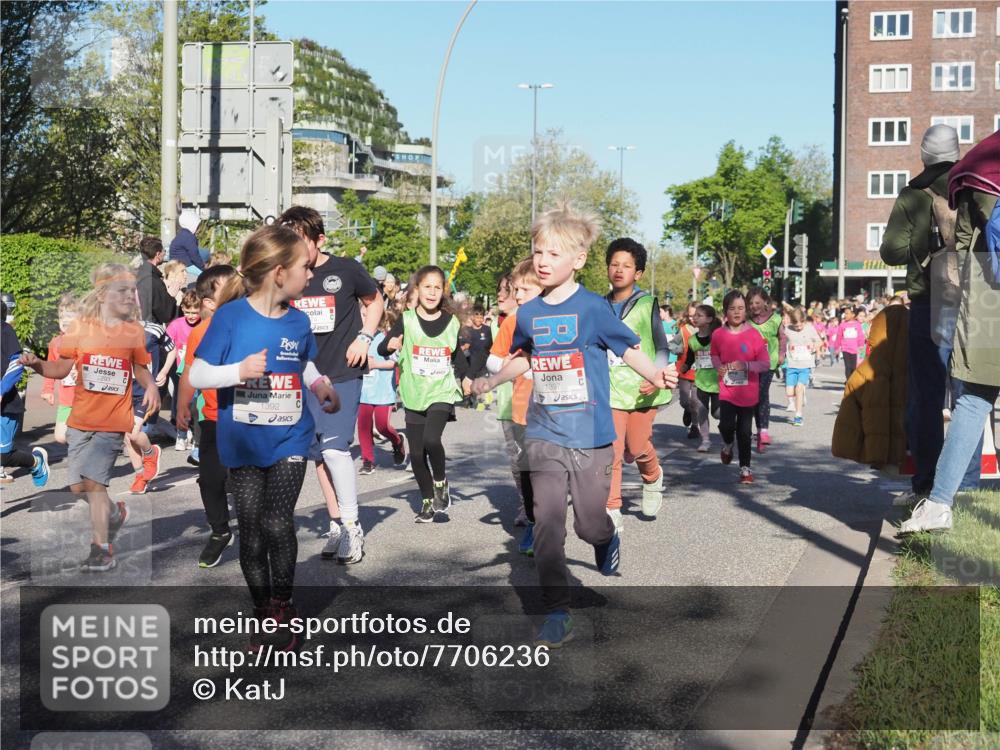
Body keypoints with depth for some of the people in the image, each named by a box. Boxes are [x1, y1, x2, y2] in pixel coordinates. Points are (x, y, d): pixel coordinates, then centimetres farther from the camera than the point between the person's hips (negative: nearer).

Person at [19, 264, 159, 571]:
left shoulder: (134, 332, 0)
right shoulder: (82, 329, 0)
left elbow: (140, 369, 11)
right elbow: (62, 368, 5)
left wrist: (151, 386, -10)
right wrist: (36, 364, -13)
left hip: (113, 422, -3)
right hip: (80, 420, 3)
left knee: (93, 480, -12)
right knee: (78, 486, 8)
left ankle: (102, 549, -2)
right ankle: (115, 513, 38)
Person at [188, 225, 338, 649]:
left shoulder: (298, 321, -1)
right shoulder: (230, 316, -12)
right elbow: (195, 376, -11)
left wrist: (320, 387, 0)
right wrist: (239, 371, -26)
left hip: (290, 439, 1)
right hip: (243, 443, -1)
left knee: (278, 523, -13)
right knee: (251, 530, 9)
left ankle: (283, 608, 7)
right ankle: (263, 610, 28)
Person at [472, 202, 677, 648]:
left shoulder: (592, 308, -8)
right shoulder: (528, 315, 6)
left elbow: (628, 349, -7)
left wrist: (656, 376, -24)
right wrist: (491, 382, 28)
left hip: (590, 436, -3)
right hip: (544, 437, 3)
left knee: (590, 524, 6)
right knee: (547, 523, -4)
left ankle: (608, 542, 43)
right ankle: (557, 615, 3)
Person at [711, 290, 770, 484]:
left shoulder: (753, 334, -9)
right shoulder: (718, 335, -1)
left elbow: (766, 364, -8)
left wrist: (746, 365, -24)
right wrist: (719, 366, -2)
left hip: (748, 392, -1)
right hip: (726, 390, 1)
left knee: (744, 431, 5)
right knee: (726, 425, -13)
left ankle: (745, 468, 21)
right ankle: (727, 444, 22)